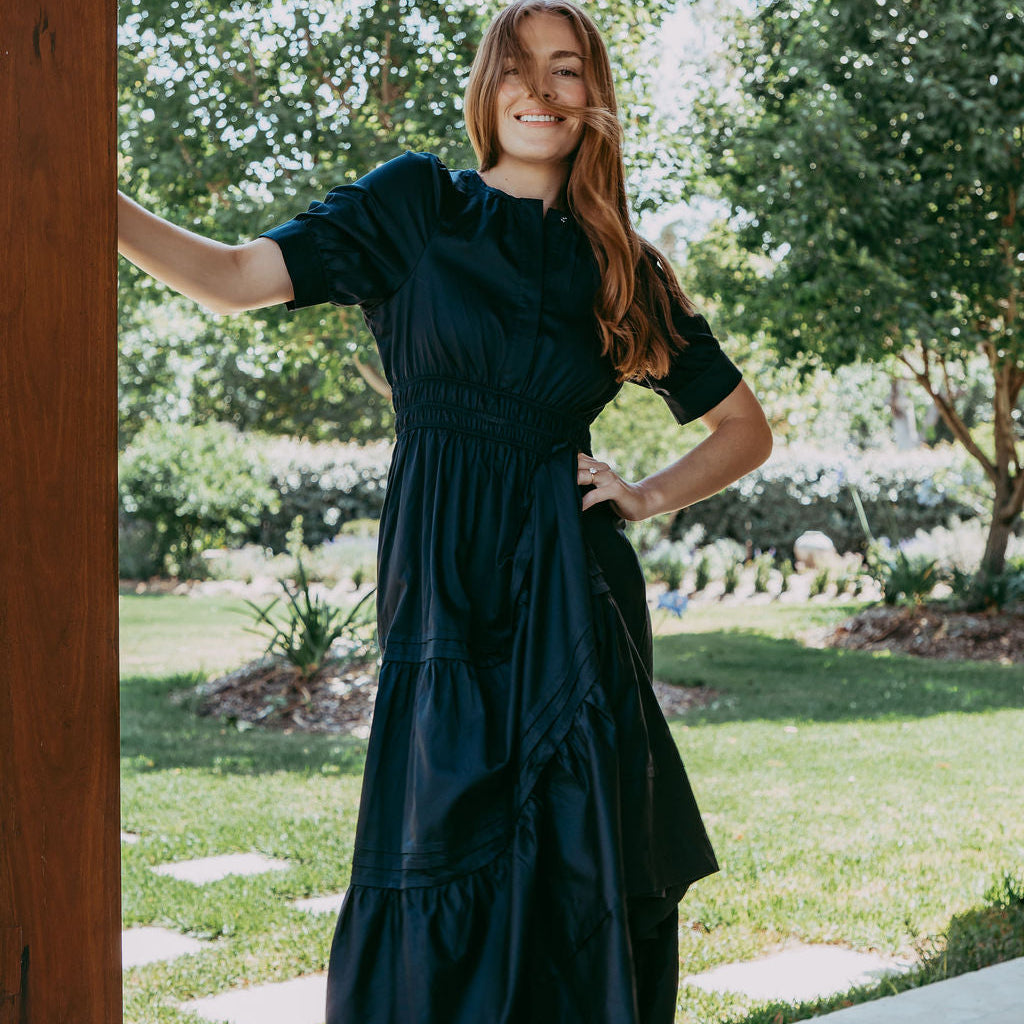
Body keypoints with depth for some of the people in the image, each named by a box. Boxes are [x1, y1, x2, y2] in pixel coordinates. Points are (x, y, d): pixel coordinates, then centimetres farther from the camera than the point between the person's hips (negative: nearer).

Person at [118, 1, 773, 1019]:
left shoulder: (624, 269, 13)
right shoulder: (416, 204, 7)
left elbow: (746, 429, 20)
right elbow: (233, 277, -2)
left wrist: (647, 496, 4)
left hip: (573, 589, 2)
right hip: (440, 582, -2)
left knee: (585, 868, 0)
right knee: (439, 875, -6)